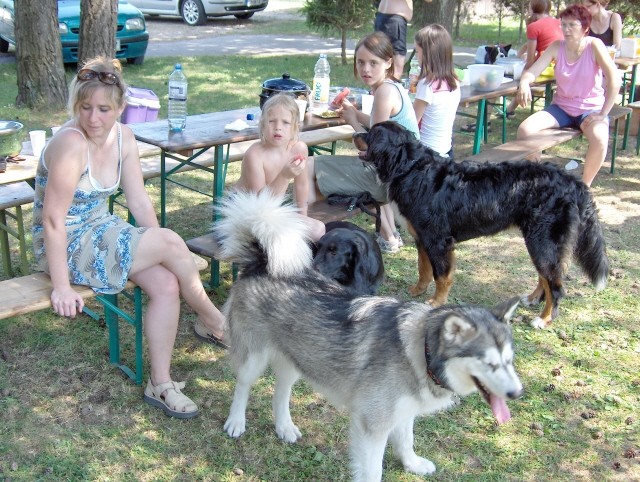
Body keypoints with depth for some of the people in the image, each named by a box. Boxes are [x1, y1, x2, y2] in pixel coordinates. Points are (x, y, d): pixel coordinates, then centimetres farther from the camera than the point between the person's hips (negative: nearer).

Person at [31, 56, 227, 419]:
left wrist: (156, 247, 0)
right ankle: (212, 320, 4)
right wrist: (62, 288, -23)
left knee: (167, 284, -15)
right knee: (172, 242, -19)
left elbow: (139, 200, 4)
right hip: (68, 246, -7)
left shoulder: (123, 137, -3)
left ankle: (160, 384, -3)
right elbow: (53, 220, -25)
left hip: (102, 231, 7)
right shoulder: (71, 144, -26)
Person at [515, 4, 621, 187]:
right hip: (561, 107, 4)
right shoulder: (556, 47, -3)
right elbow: (532, 71, -11)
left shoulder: (594, 45, -13)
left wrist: (603, 114, -24)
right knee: (525, 129, -21)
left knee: (599, 139, -35)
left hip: (590, 109, -3)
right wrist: (524, 83, -36)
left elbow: (614, 79, -20)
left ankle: (584, 187, -12)